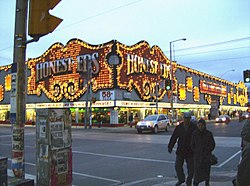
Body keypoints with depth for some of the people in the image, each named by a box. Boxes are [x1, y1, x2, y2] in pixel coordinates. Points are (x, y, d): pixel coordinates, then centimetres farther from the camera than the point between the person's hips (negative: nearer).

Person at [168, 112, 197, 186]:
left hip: (190, 151, -2)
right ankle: (181, 179, 29)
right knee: (178, 166, 4)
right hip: (180, 151, 2)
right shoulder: (179, 127, 2)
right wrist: (170, 147, 1)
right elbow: (173, 137, 4)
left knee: (191, 168, 6)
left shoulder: (194, 127, -5)